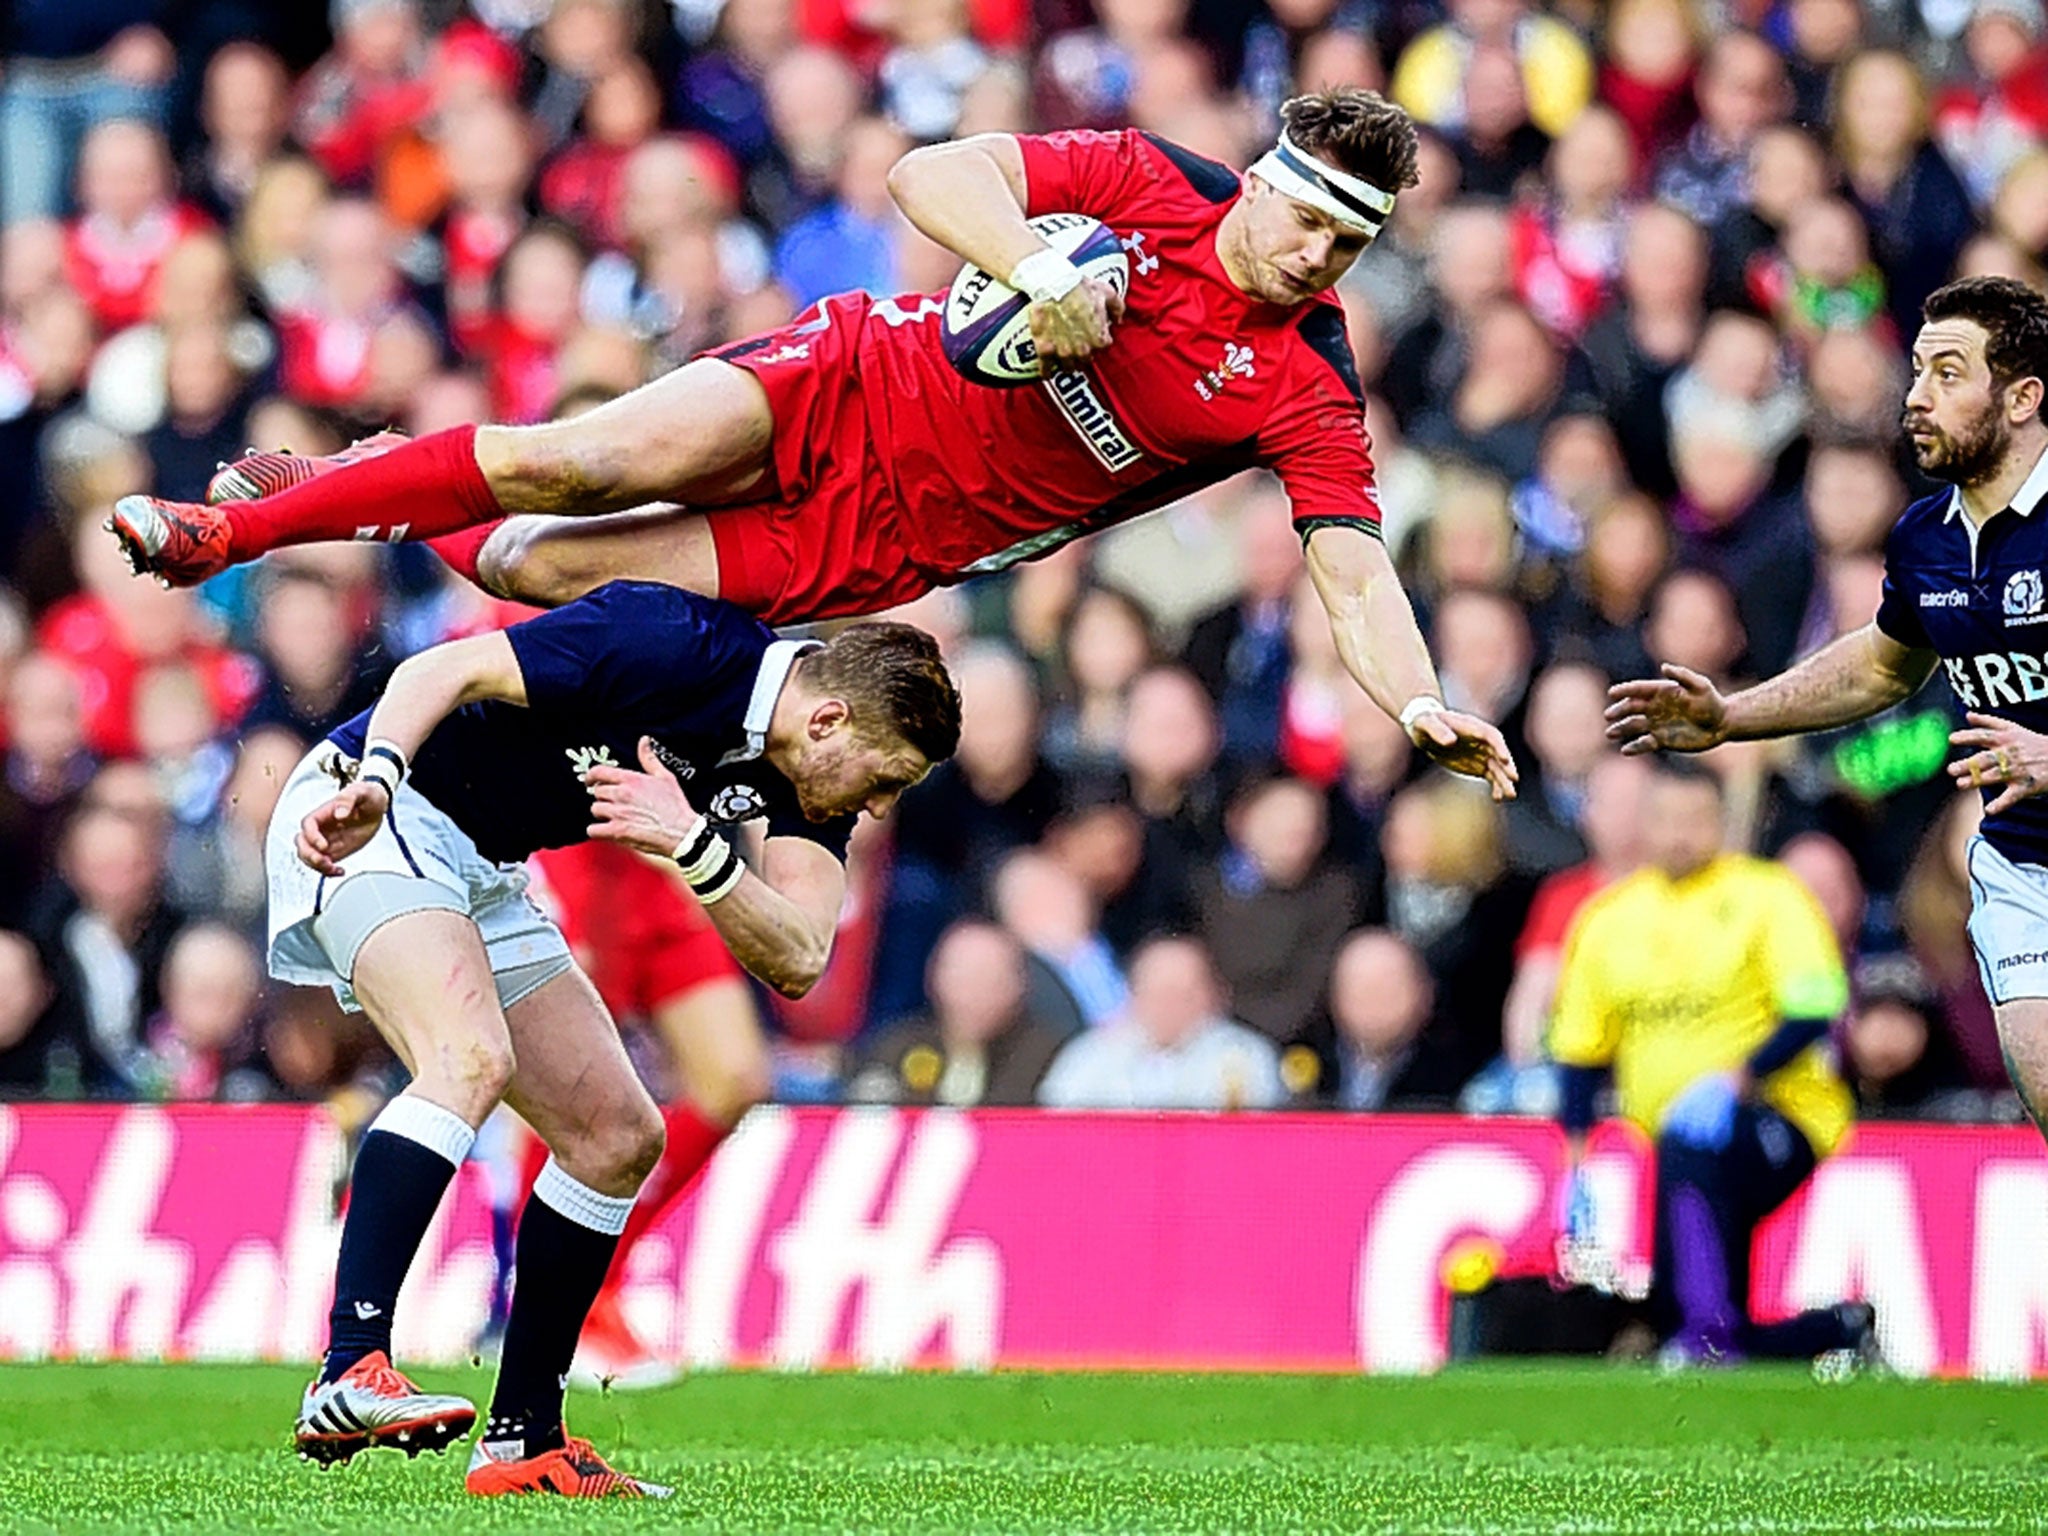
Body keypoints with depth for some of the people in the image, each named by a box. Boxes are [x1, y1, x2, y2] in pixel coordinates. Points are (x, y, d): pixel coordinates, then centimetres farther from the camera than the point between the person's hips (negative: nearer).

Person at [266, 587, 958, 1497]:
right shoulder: (670, 643, -24)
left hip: (481, 875, 9)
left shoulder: (808, 774, -2)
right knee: (471, 1058, -32)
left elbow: (794, 963, -12)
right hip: (371, 817, -9)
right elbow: (442, 671, -26)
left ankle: (522, 1443, 10)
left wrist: (693, 844, -29)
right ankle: (351, 1375, -39)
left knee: (618, 1137, 5)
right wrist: (375, 780, -43)